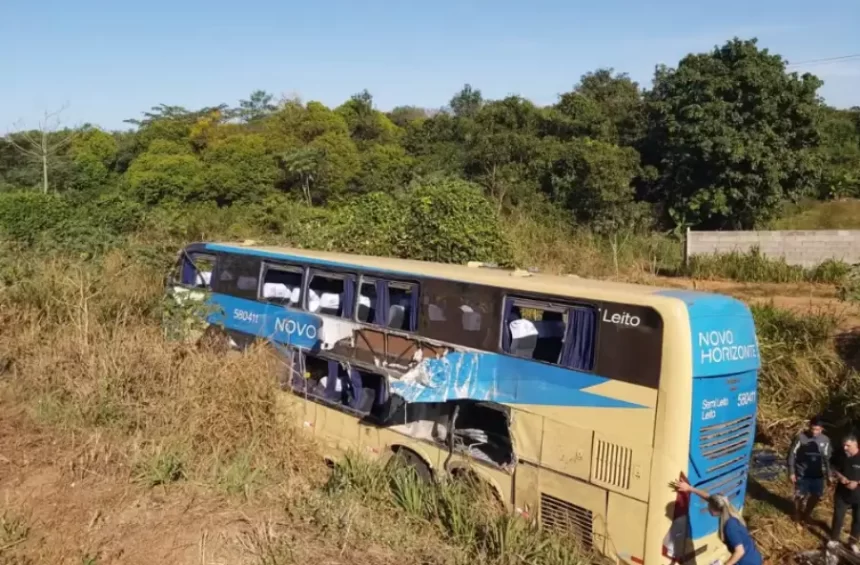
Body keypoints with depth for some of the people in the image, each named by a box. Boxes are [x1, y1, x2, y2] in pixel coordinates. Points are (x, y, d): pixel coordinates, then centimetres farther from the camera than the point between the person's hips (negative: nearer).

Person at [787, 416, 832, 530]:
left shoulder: (825, 440, -5)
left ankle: (806, 514, 41)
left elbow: (827, 458, 7)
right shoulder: (801, 437, -17)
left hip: (818, 475, 4)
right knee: (800, 497, 8)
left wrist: (828, 474, 9)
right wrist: (791, 472, -12)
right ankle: (798, 519, 28)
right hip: (802, 474, -3)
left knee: (816, 496, 14)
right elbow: (792, 454, -11)